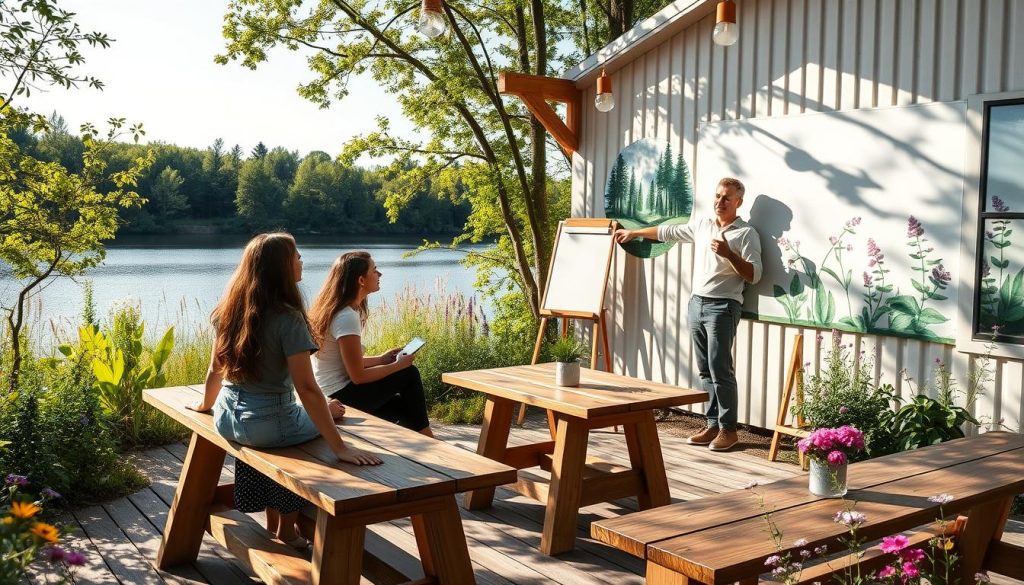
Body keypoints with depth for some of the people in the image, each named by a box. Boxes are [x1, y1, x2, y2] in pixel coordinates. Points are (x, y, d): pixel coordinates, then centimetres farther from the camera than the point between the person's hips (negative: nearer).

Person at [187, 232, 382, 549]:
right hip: (269, 425, -6)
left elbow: (215, 368, 10)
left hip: (227, 419, 7)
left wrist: (205, 404, 29)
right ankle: (286, 529, 33)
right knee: (316, 421, 23)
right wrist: (339, 447, -24)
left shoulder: (231, 310, 0)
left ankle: (272, 520, 44)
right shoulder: (288, 318, -20)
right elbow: (306, 388, -25)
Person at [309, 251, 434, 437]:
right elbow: (358, 376, -21)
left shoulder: (334, 309, 7)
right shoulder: (347, 318, -22)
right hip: (341, 398, -9)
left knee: (401, 405, 16)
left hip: (330, 395, 9)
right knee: (409, 374, -1)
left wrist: (381, 359, 9)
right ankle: (426, 440, 14)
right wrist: (398, 365, -10)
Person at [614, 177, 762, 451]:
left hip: (722, 306, -6)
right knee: (705, 370, 7)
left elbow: (754, 275, -10)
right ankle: (713, 425, 12)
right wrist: (634, 233, 30)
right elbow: (667, 231, 25)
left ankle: (728, 429, -4)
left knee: (720, 369, -11)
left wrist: (729, 254, -23)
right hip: (696, 303, 6)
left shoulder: (746, 233, -4)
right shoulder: (701, 224, 14)